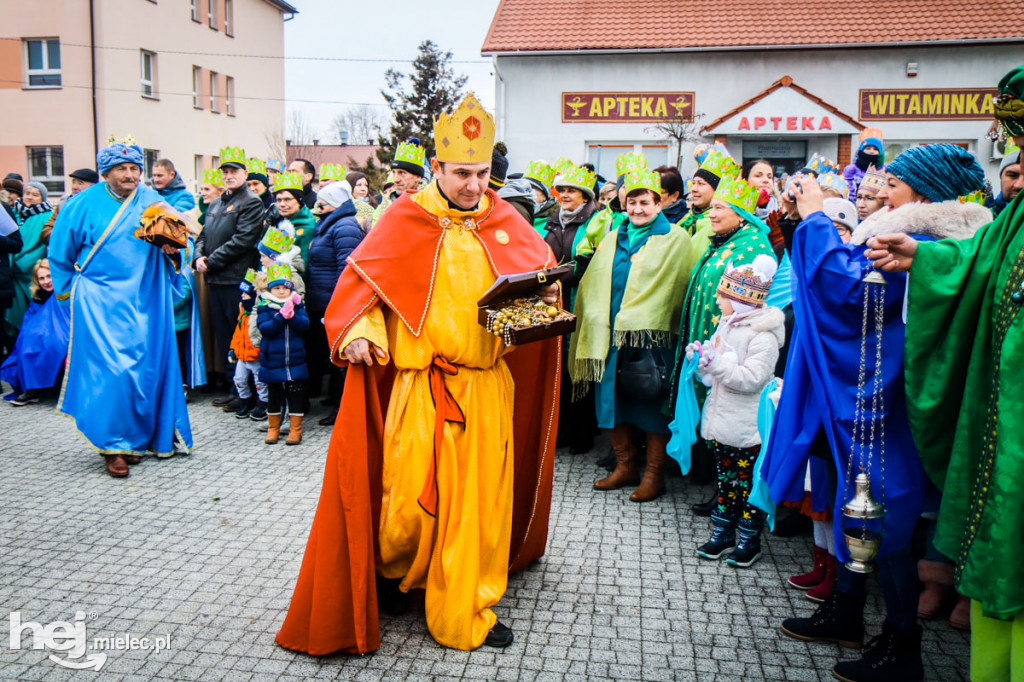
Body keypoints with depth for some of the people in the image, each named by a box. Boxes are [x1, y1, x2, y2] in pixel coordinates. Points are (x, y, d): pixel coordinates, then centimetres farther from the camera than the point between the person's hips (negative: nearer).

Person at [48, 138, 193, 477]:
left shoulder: (153, 202, 7)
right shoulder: (85, 204, 1)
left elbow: (174, 244, 11)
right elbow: (61, 251, 11)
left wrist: (173, 251, -11)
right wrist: (73, 289, 12)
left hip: (145, 301, 3)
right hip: (101, 302, -3)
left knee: (147, 366, 3)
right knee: (111, 369, -11)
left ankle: (139, 437, 18)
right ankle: (113, 444, -1)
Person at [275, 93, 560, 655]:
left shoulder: (505, 221, 7)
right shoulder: (404, 219, -2)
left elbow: (541, 267, 20)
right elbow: (362, 276, 0)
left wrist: (546, 294, -1)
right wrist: (357, 330, -16)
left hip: (487, 383, 3)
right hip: (418, 383, -3)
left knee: (480, 495, 8)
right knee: (409, 493, -2)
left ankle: (465, 611, 24)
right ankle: (392, 572, 32)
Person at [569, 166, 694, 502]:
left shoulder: (676, 239, 1)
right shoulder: (613, 239, 16)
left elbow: (684, 285, -5)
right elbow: (594, 284, 18)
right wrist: (597, 318, 8)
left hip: (652, 334, -5)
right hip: (612, 332, 5)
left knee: (652, 401, 0)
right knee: (614, 397, 9)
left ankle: (654, 473, 13)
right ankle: (625, 466, 23)